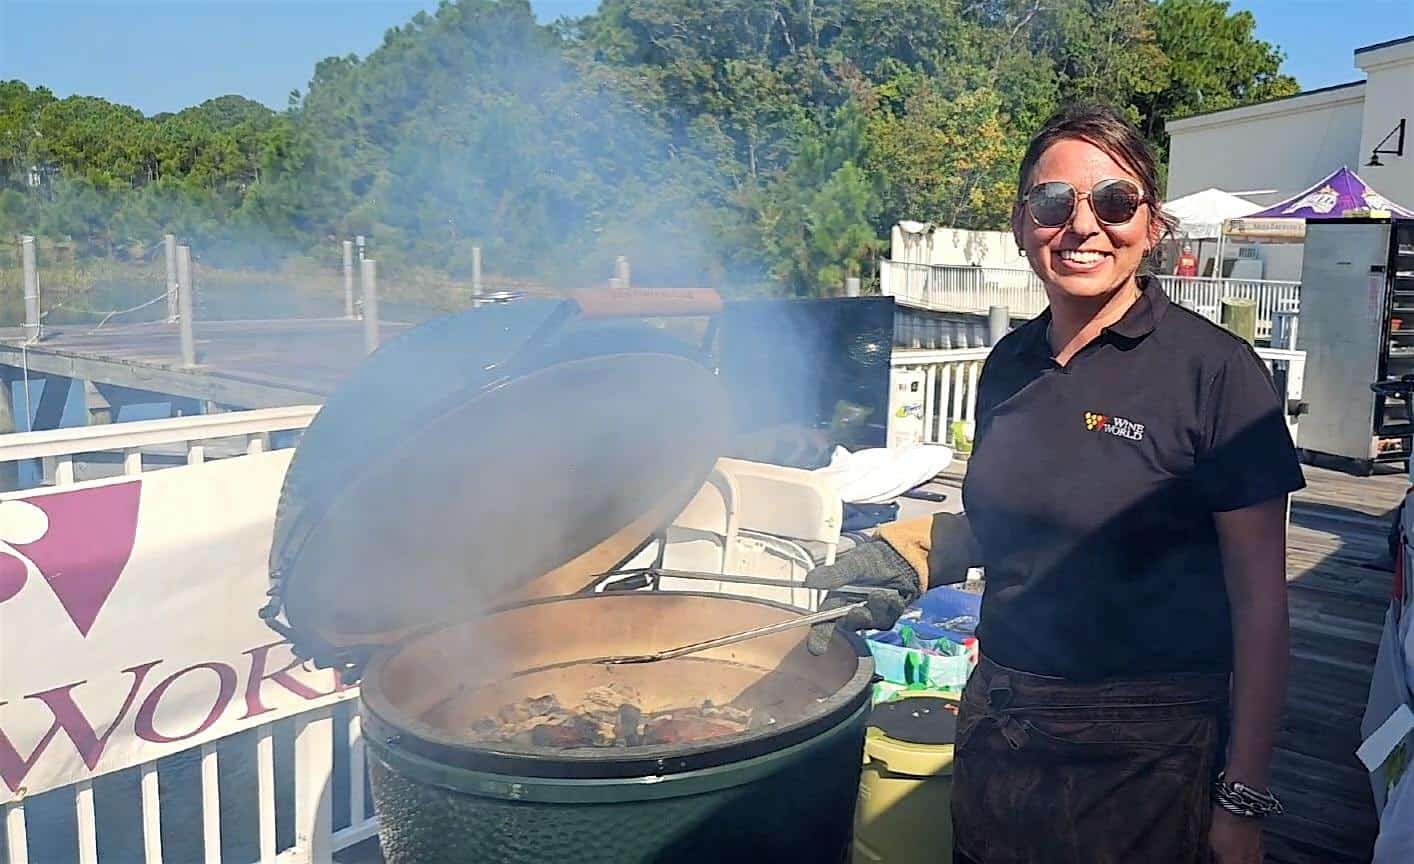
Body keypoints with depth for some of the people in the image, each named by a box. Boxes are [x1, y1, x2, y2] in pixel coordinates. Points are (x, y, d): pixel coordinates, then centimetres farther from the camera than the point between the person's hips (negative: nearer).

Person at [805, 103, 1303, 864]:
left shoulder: (1214, 369, -13)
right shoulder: (1009, 365, 3)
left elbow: (1260, 599, -11)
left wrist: (1243, 801, -11)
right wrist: (900, 558, 0)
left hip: (1148, 750, -5)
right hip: (997, 729, 5)